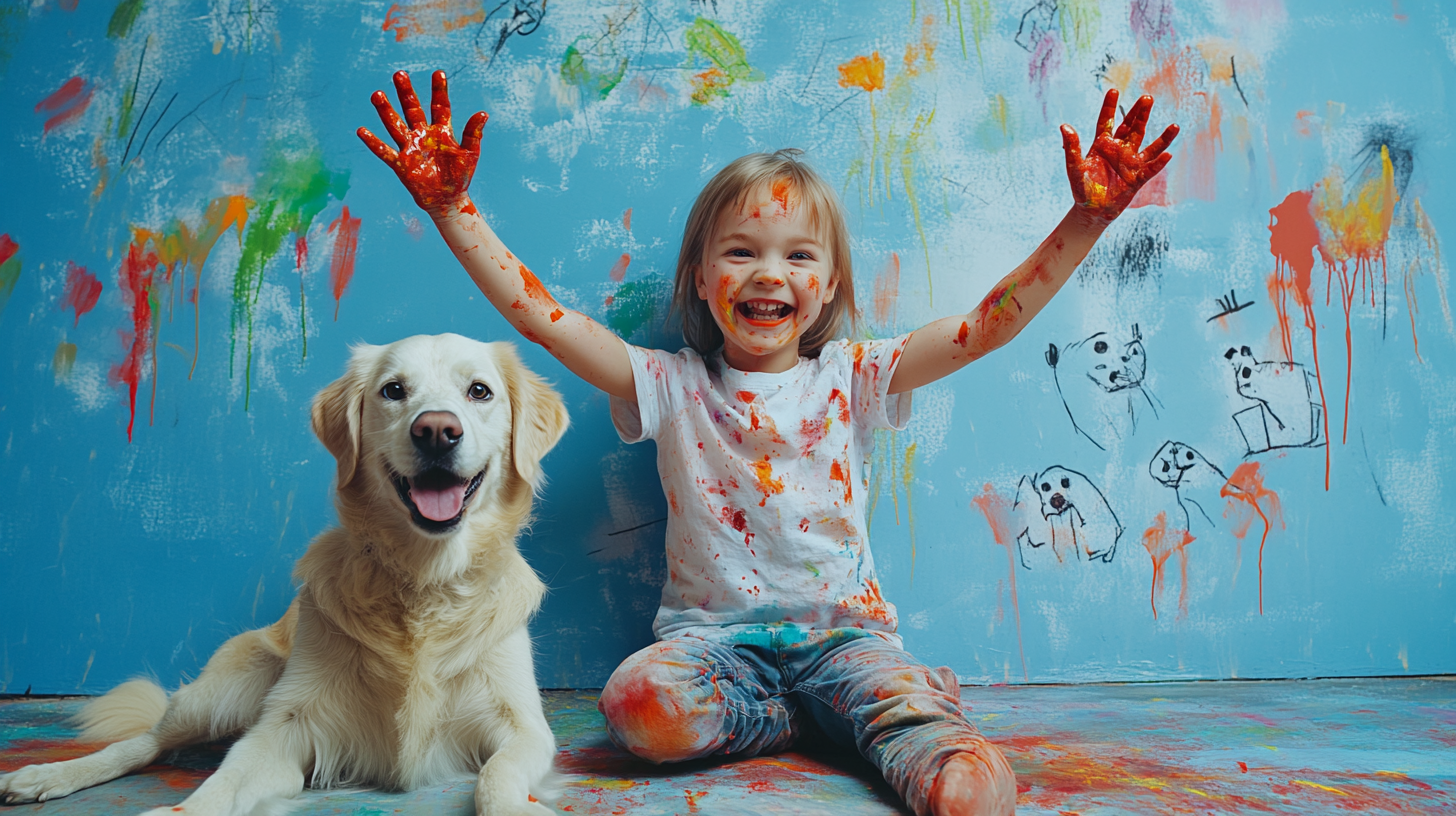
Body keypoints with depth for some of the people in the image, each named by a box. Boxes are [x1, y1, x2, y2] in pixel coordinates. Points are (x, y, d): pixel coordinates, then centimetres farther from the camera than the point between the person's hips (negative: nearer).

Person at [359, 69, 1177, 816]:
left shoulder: (854, 379, 3)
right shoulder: (672, 386, 2)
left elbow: (991, 322, -5)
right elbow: (543, 315, -5)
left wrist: (1087, 219, -17)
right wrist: (451, 206, -12)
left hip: (841, 627, -5)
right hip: (714, 633, 6)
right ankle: (832, 715, -11)